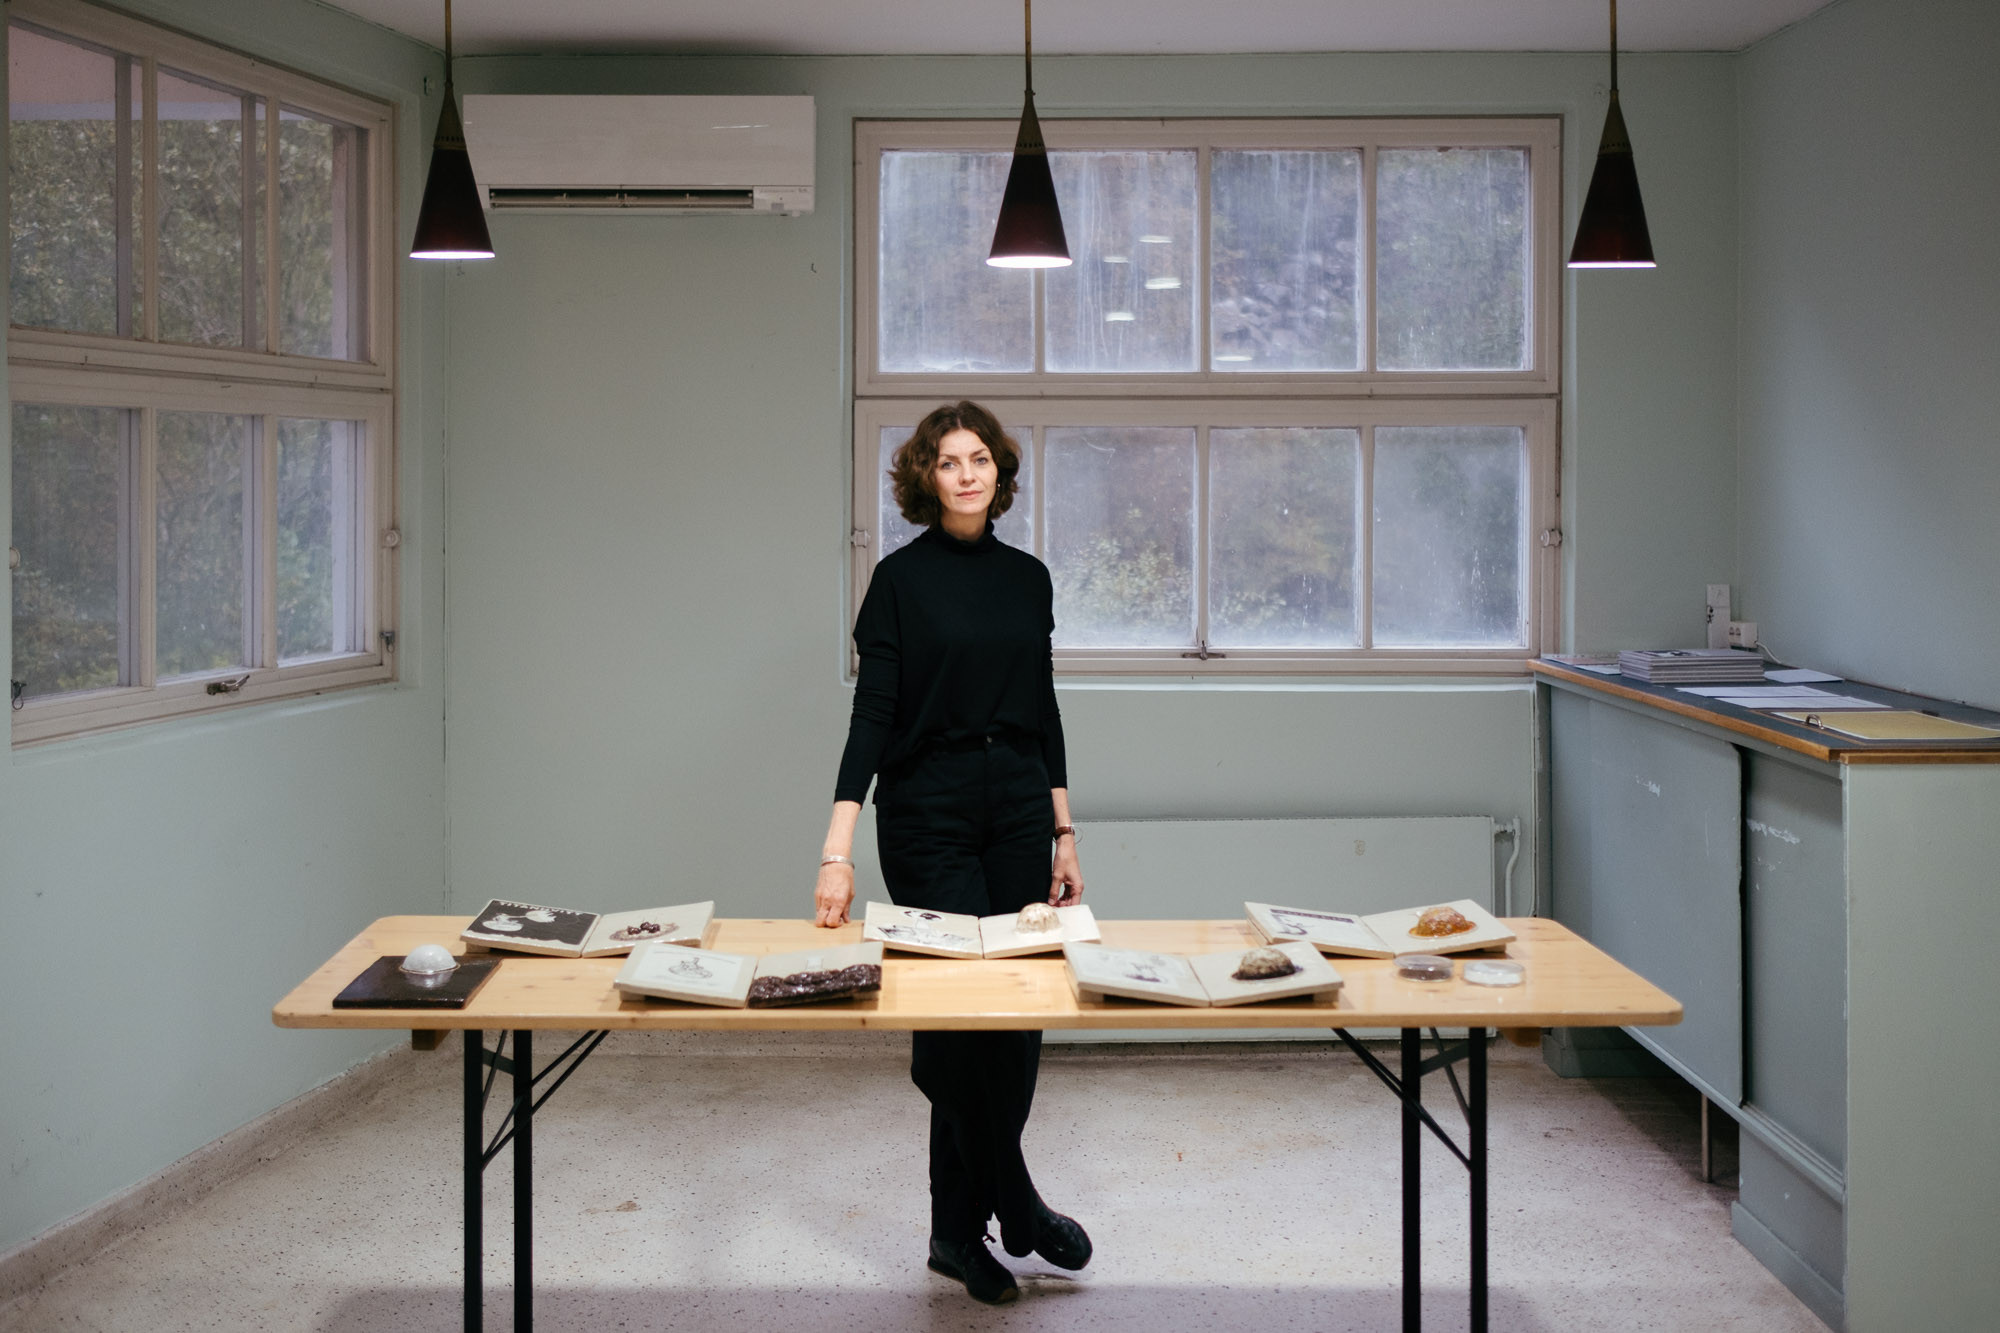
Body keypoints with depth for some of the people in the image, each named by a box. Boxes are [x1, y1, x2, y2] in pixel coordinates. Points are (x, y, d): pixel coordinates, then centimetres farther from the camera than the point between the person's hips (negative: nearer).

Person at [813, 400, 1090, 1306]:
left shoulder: (1027, 577, 9)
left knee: (1017, 1014, 4)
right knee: (959, 1010, -6)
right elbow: (873, 711, -10)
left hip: (1018, 809, 5)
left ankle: (961, 1230, 16)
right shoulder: (902, 578, -5)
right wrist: (838, 848, -18)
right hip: (929, 815, -5)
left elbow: (1043, 709, 14)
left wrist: (1064, 836, 12)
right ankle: (1014, 1209, 12)